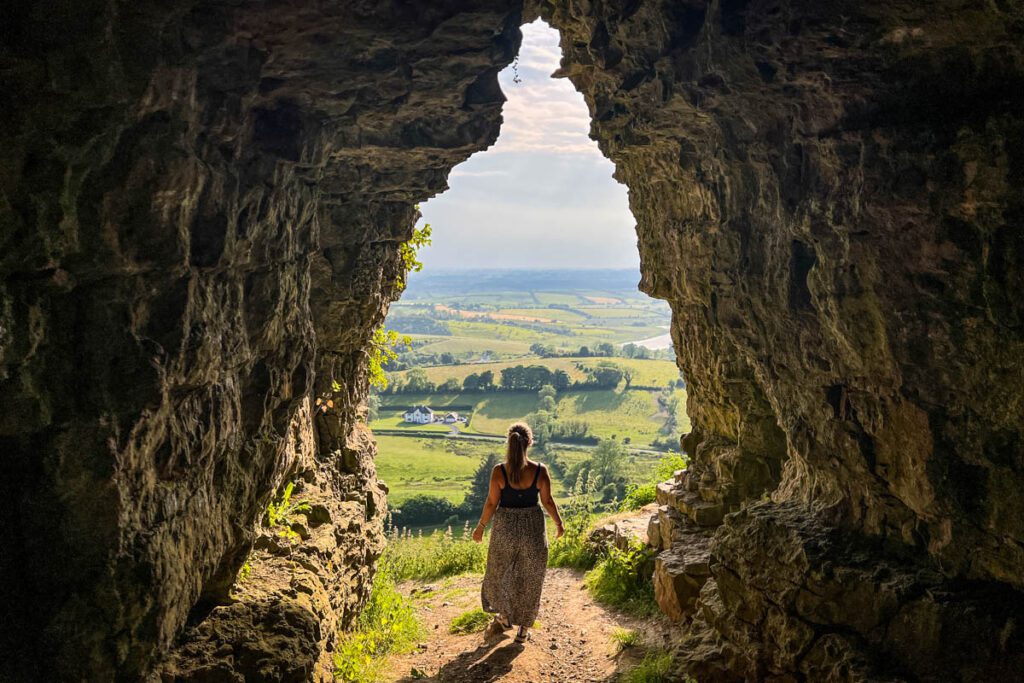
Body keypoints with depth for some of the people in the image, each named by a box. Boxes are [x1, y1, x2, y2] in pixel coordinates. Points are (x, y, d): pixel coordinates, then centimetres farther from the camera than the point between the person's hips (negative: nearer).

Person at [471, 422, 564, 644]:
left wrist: (480, 527, 6)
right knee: (529, 578, 15)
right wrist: (558, 523, 12)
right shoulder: (540, 471, -13)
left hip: (505, 527, -1)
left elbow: (491, 503, -9)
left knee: (499, 572, 23)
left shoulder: (499, 471, -15)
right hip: (533, 527, 1)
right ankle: (524, 628, 24)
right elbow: (547, 501, -5)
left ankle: (504, 617, 30)